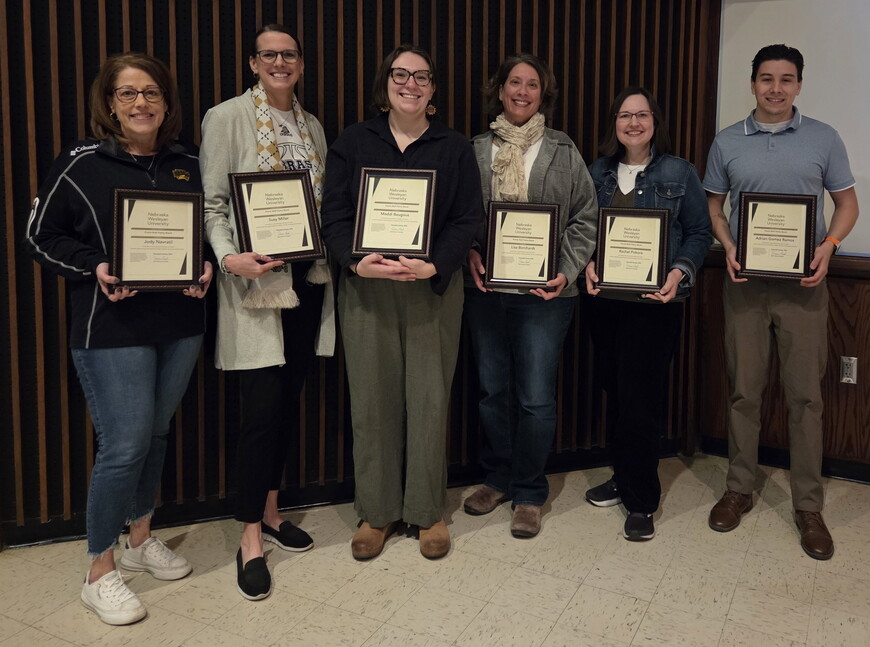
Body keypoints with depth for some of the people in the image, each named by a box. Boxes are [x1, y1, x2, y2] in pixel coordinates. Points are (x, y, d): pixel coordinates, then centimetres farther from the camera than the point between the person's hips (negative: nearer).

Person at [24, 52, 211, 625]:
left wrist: (206, 266, -2)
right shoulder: (81, 164, -4)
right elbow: (42, 235, 0)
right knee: (124, 445, -6)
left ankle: (141, 538, 35)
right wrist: (95, 266, -15)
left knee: (157, 433, 15)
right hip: (112, 327, -5)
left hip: (181, 323, 5)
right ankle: (100, 572, 13)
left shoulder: (188, 166, 9)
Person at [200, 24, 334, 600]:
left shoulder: (313, 126, 15)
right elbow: (212, 201, -6)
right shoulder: (227, 118, -2)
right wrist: (229, 257, -22)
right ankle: (251, 538, 7)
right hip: (256, 282, -6)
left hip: (308, 279, 6)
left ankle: (271, 510, 28)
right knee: (263, 407, -6)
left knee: (290, 401, 12)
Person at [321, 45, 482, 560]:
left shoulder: (455, 147, 8)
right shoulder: (353, 143, 8)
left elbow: (468, 219, 1)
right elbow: (335, 215, 2)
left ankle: (428, 511, 18)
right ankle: (378, 512, 18)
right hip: (365, 288, 1)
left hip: (434, 288, 0)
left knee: (429, 398, 3)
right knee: (373, 400, 4)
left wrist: (433, 266, -16)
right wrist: (357, 263, -17)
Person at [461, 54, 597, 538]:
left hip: (544, 292, -2)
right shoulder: (477, 150, 8)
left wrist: (567, 271, -9)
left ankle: (530, 493, 17)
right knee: (493, 390, 12)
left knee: (536, 397, 0)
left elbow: (586, 218, 2)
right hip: (486, 287, 2)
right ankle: (498, 478, 30)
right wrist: (470, 254, -7)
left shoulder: (564, 152, 4)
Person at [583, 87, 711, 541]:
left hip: (655, 303, -4)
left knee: (641, 397, -4)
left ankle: (641, 501, 9)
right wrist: (588, 264, -7)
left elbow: (699, 232, 0)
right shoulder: (599, 173, 10)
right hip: (606, 298, 4)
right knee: (615, 391, 11)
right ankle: (623, 478, 28)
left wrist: (680, 272, -15)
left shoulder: (679, 173, 0)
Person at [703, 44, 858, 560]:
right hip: (745, 281, 1)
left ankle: (809, 505, 13)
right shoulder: (727, 143, 6)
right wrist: (728, 247, -5)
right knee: (744, 391, 7)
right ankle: (739, 489, 21)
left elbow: (848, 202, 8)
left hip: (803, 283, -1)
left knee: (806, 395, 1)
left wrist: (829, 245, -10)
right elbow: (713, 205, 13)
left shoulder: (823, 139, 3)